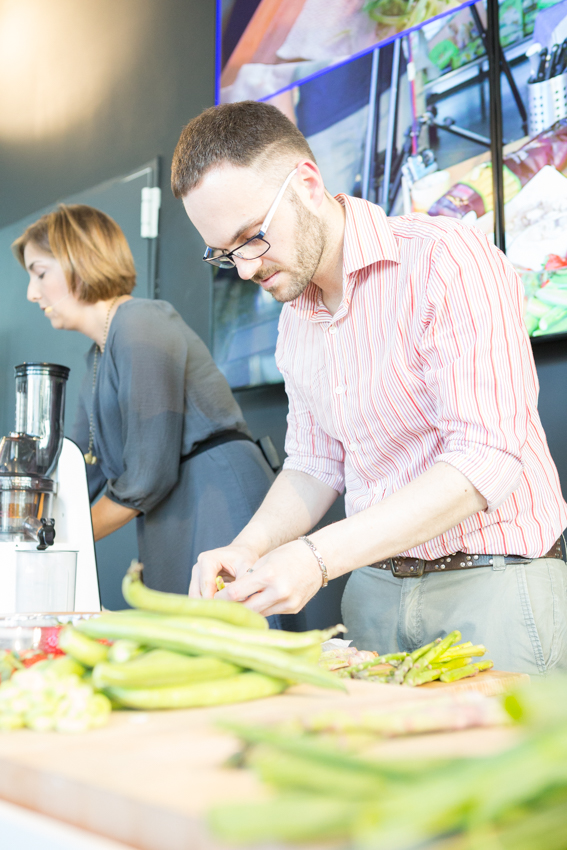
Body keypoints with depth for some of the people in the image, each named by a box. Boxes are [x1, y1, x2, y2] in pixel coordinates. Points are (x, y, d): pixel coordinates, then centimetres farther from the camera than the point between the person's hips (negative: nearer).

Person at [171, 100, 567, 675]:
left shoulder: (448, 259, -17)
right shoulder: (294, 320, 7)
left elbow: (484, 460, -24)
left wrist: (319, 557, -29)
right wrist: (249, 548, -6)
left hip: (494, 583, -6)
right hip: (373, 585, 6)